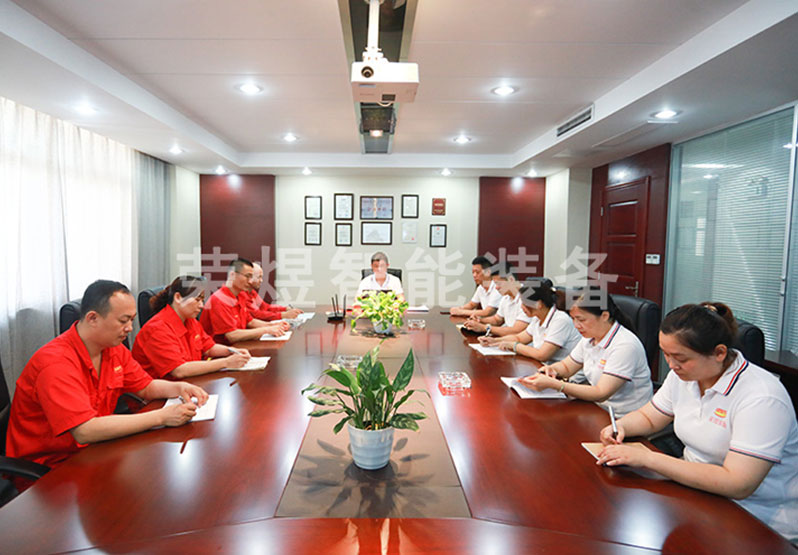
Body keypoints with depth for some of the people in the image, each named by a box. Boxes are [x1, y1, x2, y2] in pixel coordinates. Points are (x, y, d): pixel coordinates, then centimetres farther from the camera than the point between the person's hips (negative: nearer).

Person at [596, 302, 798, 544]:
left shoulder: (761, 397, -24)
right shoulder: (683, 375, -1)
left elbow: (737, 485, -30)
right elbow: (648, 417, 13)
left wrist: (647, 458, -31)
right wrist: (620, 427, -10)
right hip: (695, 485, 7)